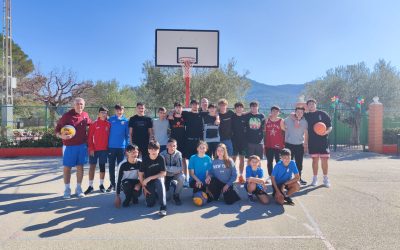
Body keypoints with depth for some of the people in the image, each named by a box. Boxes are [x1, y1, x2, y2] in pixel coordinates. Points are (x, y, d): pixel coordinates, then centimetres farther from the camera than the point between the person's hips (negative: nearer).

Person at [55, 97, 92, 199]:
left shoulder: (85, 115, 2)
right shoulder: (67, 115, -10)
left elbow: (90, 124, 22)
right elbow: (57, 129, -8)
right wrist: (61, 136, -27)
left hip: (82, 145, 4)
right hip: (69, 146, -3)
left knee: (80, 167, 8)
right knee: (67, 167, 5)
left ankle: (79, 188, 19)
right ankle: (67, 189, 16)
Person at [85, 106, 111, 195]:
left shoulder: (108, 124, 3)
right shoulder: (94, 124, -1)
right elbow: (90, 137, -2)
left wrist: (109, 147, 3)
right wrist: (91, 148, -9)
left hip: (104, 149, 1)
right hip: (94, 149, -1)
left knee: (102, 166, 9)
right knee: (92, 166, 1)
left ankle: (101, 185, 18)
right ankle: (90, 186, 8)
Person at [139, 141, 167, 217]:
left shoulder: (161, 158, -14)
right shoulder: (145, 160, -12)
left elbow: (163, 173, -16)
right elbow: (140, 174, -4)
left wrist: (150, 178, -21)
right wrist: (143, 187, -8)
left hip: (158, 178, -1)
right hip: (148, 183, 1)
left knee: (159, 181, -38)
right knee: (150, 204, -9)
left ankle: (163, 207, -31)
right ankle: (153, 194, 27)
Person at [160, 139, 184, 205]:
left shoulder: (178, 154, -16)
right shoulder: (162, 154, -16)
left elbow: (180, 169, -24)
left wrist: (167, 168, -29)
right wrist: (174, 169, -30)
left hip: (175, 174, 0)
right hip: (165, 175, 0)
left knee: (182, 177, -31)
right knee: (165, 189, -26)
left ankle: (176, 195, -7)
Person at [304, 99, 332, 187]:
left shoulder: (322, 114, 3)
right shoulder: (306, 116, 9)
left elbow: (330, 126, 4)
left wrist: (326, 131, -17)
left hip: (323, 140, -1)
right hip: (312, 141, 2)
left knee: (324, 160, -1)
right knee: (315, 159, 7)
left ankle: (325, 179, 11)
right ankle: (315, 178, 16)